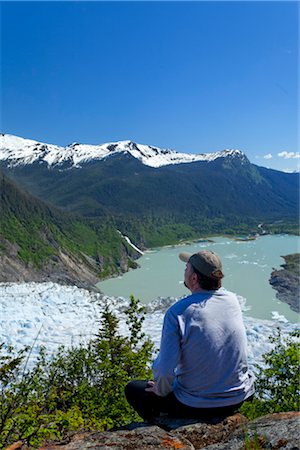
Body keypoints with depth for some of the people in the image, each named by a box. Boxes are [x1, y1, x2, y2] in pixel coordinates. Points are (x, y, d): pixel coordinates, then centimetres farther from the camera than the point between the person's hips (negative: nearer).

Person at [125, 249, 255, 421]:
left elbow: (165, 369, -21)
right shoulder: (233, 300, -10)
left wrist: (161, 390, -5)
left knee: (133, 389, 13)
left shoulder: (177, 312, -24)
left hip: (197, 406, -5)